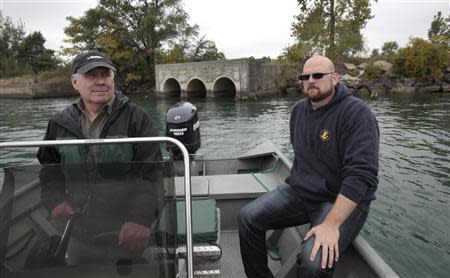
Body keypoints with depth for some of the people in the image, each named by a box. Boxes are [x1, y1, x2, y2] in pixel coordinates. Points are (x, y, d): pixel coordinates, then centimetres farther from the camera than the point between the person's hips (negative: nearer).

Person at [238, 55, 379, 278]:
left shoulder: (356, 113, -16)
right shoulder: (299, 110, 7)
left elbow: (361, 174, -26)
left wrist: (331, 224, -31)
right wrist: (300, 181, 13)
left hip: (344, 201, -6)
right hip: (298, 192, 7)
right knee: (247, 217, -8)